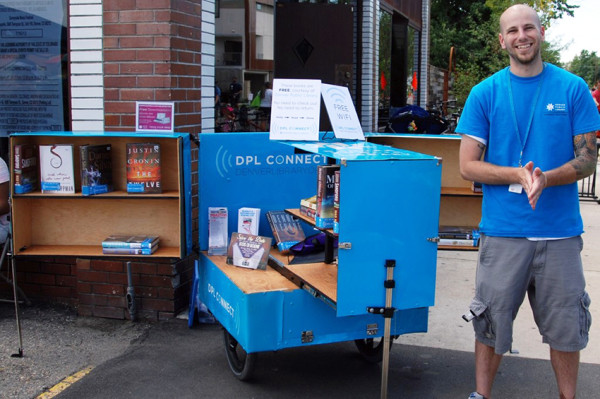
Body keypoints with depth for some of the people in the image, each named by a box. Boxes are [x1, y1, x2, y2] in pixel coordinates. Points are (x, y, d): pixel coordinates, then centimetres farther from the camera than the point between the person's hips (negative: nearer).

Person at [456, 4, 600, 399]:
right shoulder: (485, 93, 1)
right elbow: (468, 165, -2)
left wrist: (546, 178, -18)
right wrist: (518, 175, -18)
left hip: (560, 232, 1)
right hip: (503, 231, 0)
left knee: (566, 326, 11)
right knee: (491, 322, 11)